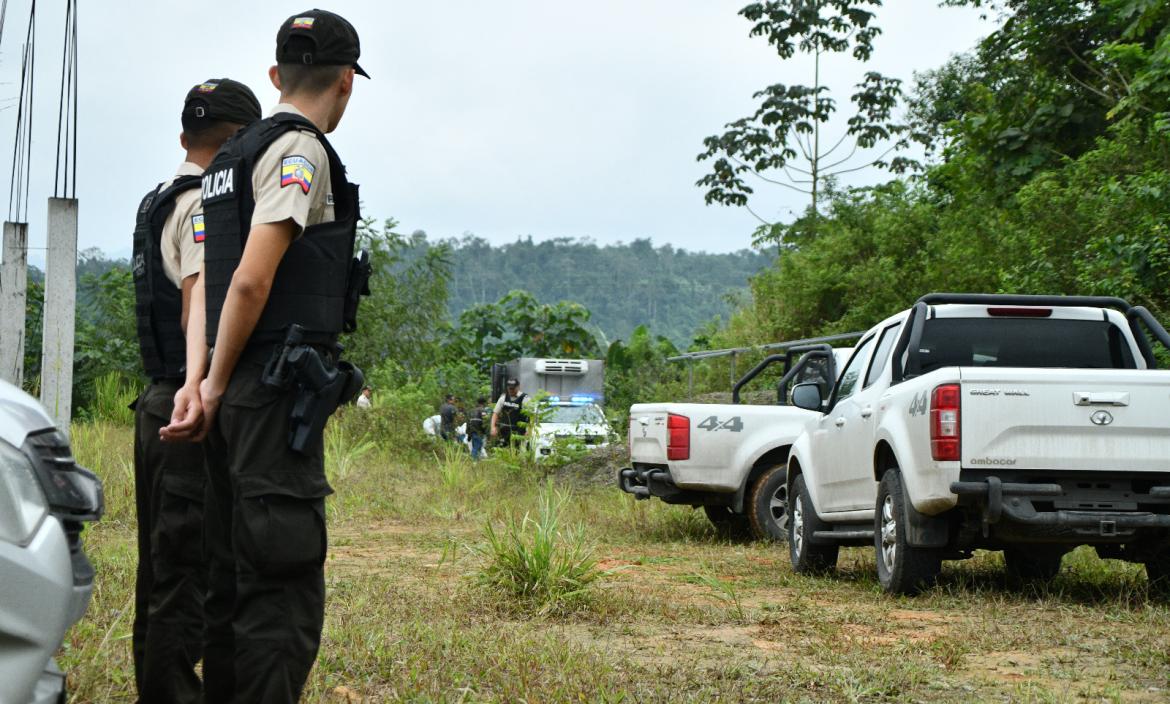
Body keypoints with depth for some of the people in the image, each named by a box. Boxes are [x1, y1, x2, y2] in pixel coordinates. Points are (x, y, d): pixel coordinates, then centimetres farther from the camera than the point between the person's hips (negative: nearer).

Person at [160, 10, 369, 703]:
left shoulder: (234, 158, 20)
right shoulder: (300, 152, -9)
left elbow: (208, 281, 13)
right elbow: (250, 281, -18)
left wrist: (196, 382, 4)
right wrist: (217, 386, -8)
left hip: (239, 395, 10)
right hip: (279, 392, -9)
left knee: (236, 578, 14)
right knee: (286, 585, -9)